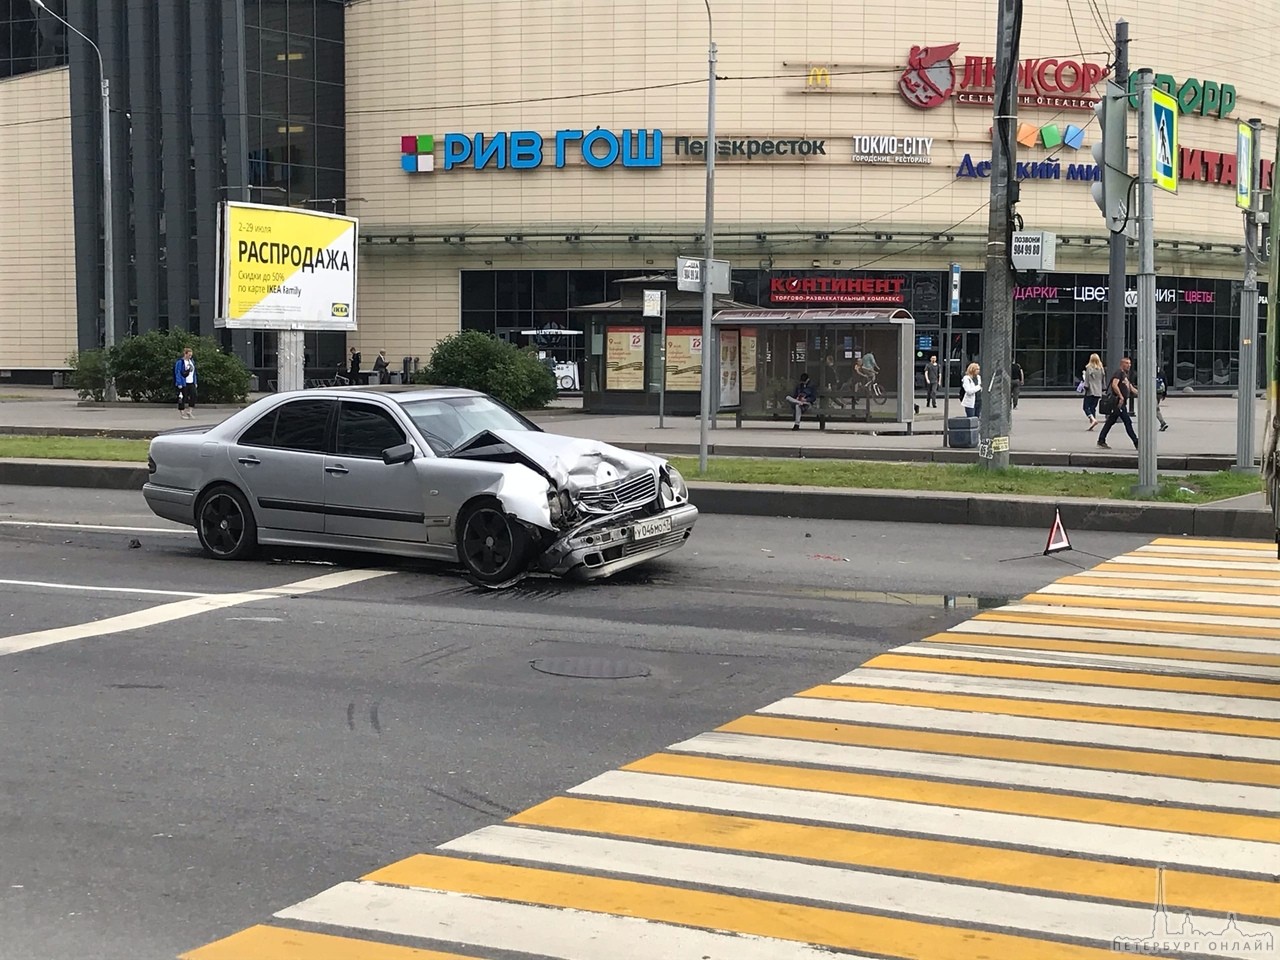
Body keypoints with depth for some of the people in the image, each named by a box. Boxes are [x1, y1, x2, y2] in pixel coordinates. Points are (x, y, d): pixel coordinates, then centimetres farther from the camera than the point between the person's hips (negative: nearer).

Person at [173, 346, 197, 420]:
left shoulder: (192, 361, 14)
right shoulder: (180, 362, -9)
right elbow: (178, 373, -12)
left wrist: (195, 382, 17)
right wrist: (179, 384, -17)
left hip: (191, 383, 7)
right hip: (183, 383, -7)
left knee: (193, 396, -3)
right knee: (182, 398, -1)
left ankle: (190, 411, 8)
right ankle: (182, 414, 7)